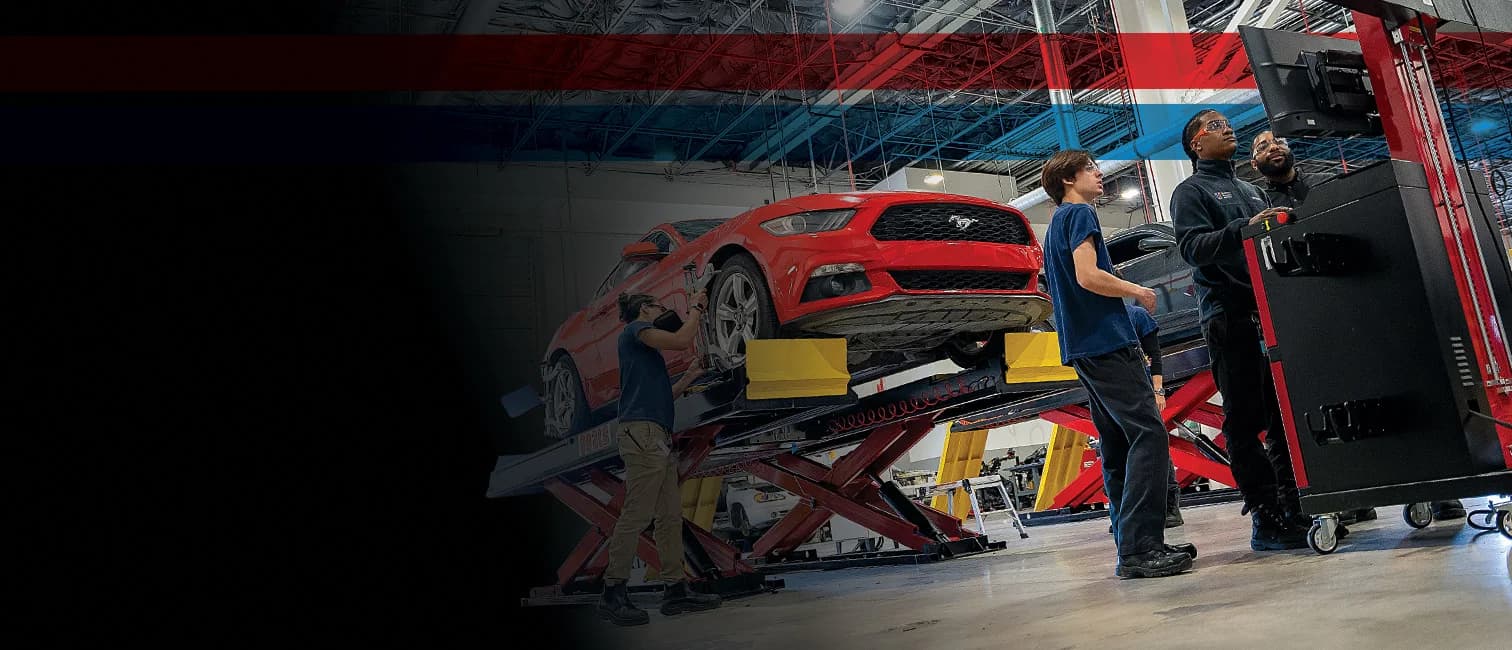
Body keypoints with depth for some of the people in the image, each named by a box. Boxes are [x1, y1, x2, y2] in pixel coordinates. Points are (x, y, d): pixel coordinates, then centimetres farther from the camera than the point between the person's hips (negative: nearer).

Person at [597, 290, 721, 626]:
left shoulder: (646, 349, 28)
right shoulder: (635, 329, 1)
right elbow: (681, 340, -14)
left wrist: (691, 374, 25)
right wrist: (696, 308, 1)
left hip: (659, 438, 10)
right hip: (642, 433, -10)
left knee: (670, 516, 7)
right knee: (635, 516, -12)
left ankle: (676, 590, 10)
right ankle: (613, 593, -9)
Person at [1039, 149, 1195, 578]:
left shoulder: (1058, 223, 25)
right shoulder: (1079, 214, -4)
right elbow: (1088, 276, -17)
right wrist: (1139, 291, -3)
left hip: (1084, 349, 10)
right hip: (1106, 341, -10)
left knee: (1118, 447, 8)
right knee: (1148, 435, -14)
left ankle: (1134, 548, 9)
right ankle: (1139, 549, -18)